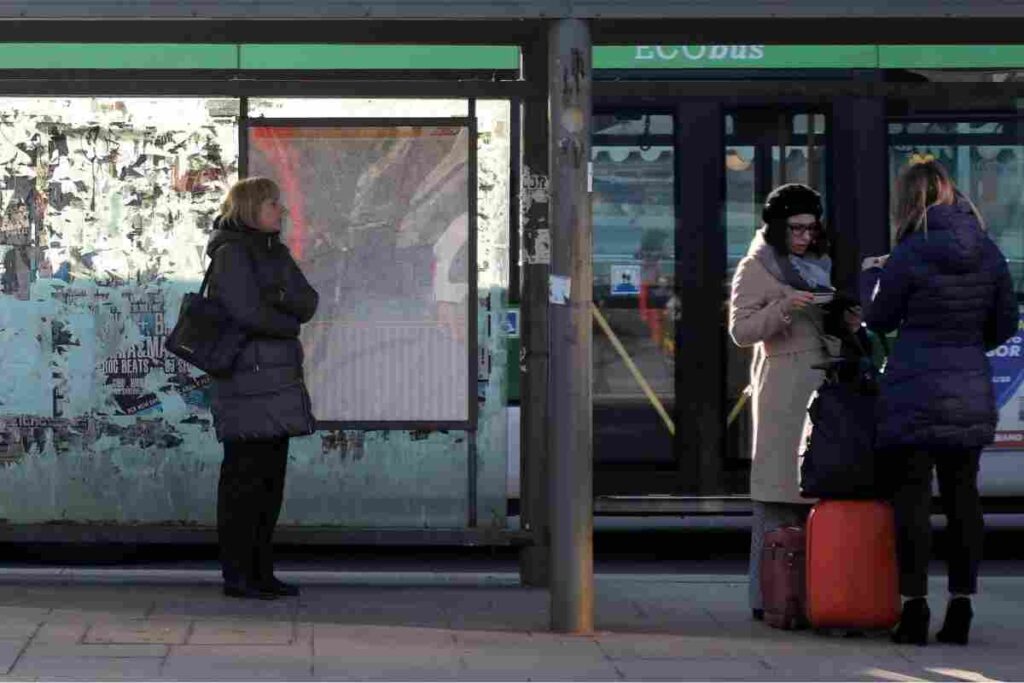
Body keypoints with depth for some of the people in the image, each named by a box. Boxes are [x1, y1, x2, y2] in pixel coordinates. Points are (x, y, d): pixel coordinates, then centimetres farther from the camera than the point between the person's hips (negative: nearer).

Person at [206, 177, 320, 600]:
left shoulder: (276, 253, 18)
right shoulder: (231, 253, -8)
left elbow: (309, 303, 8)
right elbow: (247, 313, -18)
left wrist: (281, 296, -12)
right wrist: (289, 324, -2)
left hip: (279, 382, 9)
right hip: (247, 382, -9)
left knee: (271, 479, 9)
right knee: (245, 478, -6)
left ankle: (261, 572, 14)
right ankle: (236, 576, -3)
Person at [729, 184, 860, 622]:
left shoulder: (817, 264, 22)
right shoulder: (756, 268, 0)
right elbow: (740, 330, -6)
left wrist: (846, 322, 9)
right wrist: (783, 307, -19)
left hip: (820, 386, 7)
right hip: (782, 390, -7)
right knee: (779, 491, -9)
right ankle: (767, 598, -8)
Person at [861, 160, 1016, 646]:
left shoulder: (909, 256, -12)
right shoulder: (989, 254, 2)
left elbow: (880, 319, 2)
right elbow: (1004, 325, 9)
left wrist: (871, 275, 20)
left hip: (914, 393, -4)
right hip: (970, 392, 4)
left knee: (912, 495, 1)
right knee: (962, 495, 9)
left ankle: (914, 606, -2)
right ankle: (960, 610, 10)